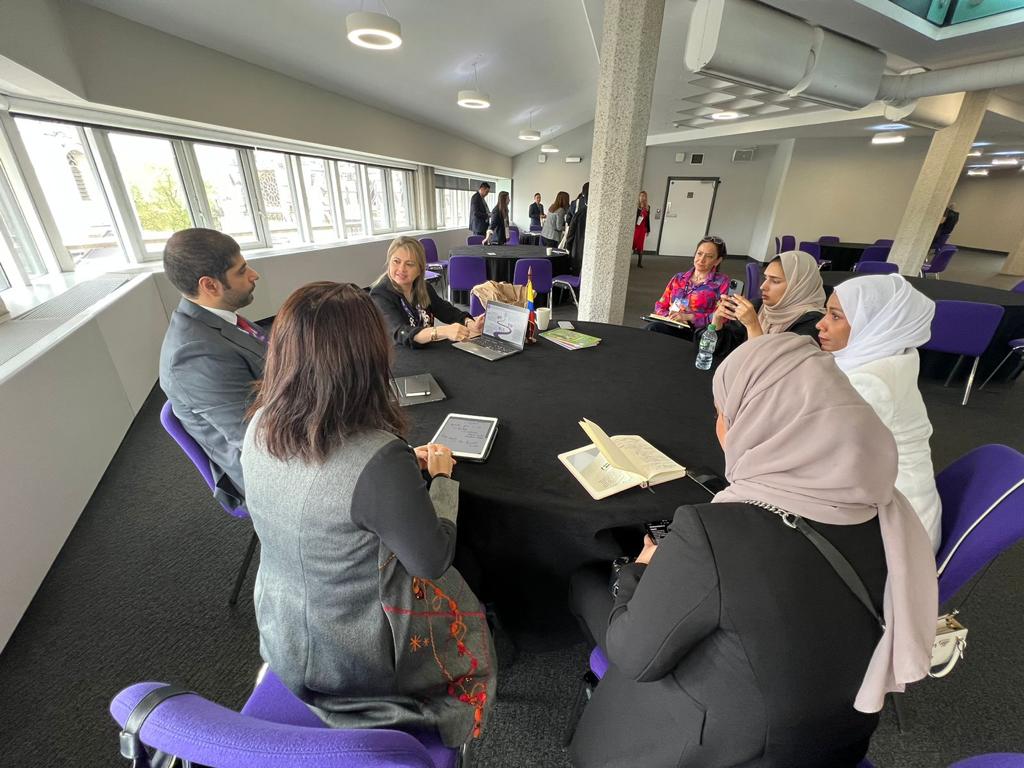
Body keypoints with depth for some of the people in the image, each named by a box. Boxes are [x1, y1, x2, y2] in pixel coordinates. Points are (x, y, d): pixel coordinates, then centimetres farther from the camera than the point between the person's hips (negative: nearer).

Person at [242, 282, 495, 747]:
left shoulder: (260, 427, -16)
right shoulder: (380, 459, -39)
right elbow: (433, 560, -23)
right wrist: (441, 476, -10)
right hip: (355, 658, -5)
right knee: (469, 633, 25)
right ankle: (444, 738, 53)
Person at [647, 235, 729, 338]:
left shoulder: (721, 282, 8)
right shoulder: (679, 278, 20)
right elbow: (660, 305, 16)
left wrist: (688, 317, -14)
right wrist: (669, 316, -8)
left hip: (696, 331, -3)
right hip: (670, 325, 4)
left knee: (652, 329, -34)